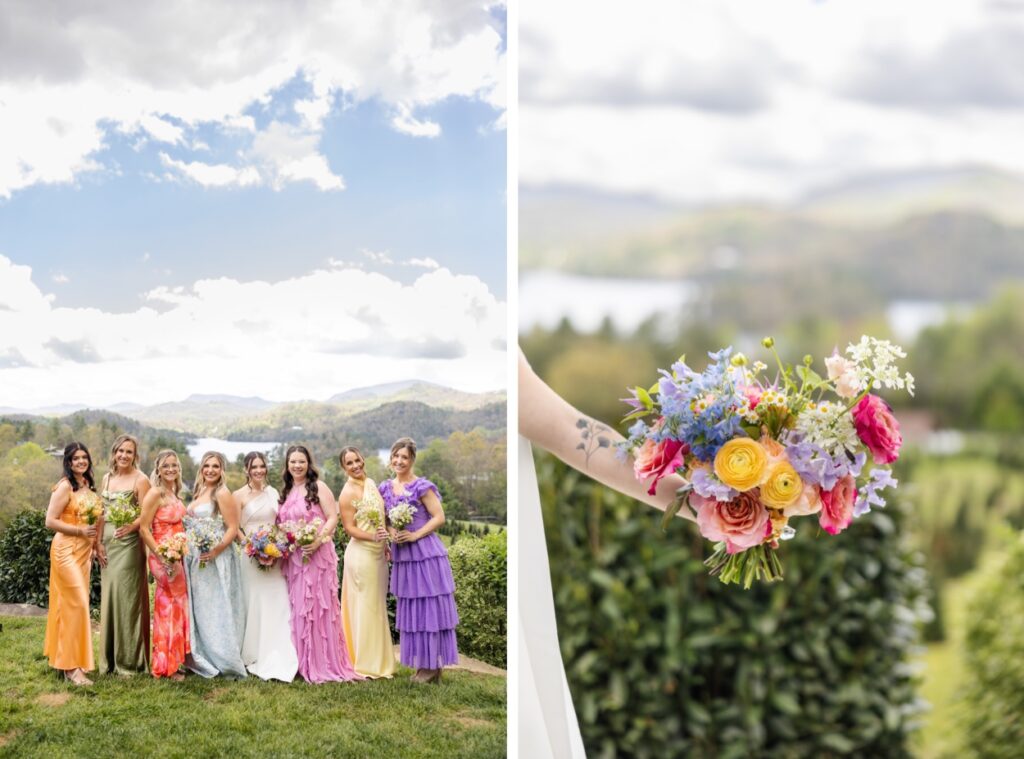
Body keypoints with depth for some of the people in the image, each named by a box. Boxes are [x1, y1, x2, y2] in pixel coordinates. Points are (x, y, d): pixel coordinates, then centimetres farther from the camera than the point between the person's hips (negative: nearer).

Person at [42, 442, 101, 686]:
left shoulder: (89, 486, 11)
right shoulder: (65, 486, -12)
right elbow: (50, 521, -16)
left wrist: (94, 543, 12)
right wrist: (80, 531, -19)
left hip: (84, 551, 8)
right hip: (66, 550, -8)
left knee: (75, 603, 11)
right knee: (76, 603, -10)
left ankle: (65, 657, 22)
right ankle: (71, 665, -5)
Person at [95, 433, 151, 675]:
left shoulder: (141, 480, -5)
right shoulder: (107, 478, 12)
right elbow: (101, 513, 12)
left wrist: (131, 527, -27)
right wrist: (98, 542, 4)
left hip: (129, 544, -6)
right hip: (107, 544, 6)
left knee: (126, 597, -5)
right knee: (108, 596, 8)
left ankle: (130, 660, 3)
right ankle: (109, 658, 17)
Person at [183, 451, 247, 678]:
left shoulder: (223, 494, -9)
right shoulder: (198, 492, 14)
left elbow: (233, 529, -14)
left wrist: (216, 550, -25)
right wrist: (186, 548, 7)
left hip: (216, 561, -8)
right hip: (196, 561, 8)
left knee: (216, 609, -5)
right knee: (199, 610, 12)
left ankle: (224, 660, 2)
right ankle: (202, 658, 20)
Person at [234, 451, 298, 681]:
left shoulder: (273, 493, 10)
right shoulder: (239, 495, -2)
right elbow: (234, 528, -4)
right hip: (251, 556, -3)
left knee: (276, 606, 0)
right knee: (254, 605, 0)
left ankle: (278, 660, 3)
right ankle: (256, 658, 9)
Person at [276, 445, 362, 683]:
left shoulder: (318, 487, -3)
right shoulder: (286, 493, 15)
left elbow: (333, 518, -9)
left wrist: (319, 539, -22)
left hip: (316, 555, -6)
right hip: (292, 558, 6)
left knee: (318, 607, -5)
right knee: (298, 608, 8)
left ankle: (324, 664, 1)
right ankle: (304, 663, 16)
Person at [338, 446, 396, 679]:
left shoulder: (370, 483, 9)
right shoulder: (347, 493, -13)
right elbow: (350, 528, -14)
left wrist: (385, 543, 14)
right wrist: (372, 537, -28)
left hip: (378, 552, 8)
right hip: (361, 553, -8)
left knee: (378, 606, 13)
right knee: (365, 607, -3)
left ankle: (379, 661, 22)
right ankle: (366, 663, 5)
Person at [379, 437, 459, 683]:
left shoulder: (422, 486, -9)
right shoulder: (386, 488, 9)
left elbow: (439, 517, -10)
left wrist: (415, 535, -18)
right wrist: (391, 532, -4)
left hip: (425, 553, -7)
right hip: (402, 555, 7)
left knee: (430, 608, -2)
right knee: (411, 610, 10)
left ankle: (434, 666, 4)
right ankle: (422, 664, 18)